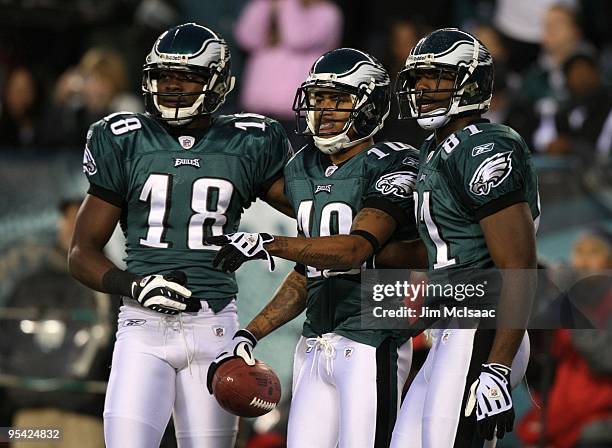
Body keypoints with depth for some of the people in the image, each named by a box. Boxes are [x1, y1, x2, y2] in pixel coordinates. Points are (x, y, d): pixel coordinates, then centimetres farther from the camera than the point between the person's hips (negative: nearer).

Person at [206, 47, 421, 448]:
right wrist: (250, 335, 13)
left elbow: (354, 249, -24)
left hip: (371, 346, -7)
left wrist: (269, 244, -33)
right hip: (316, 346, 7)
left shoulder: (391, 168, -10)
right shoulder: (303, 170, 15)